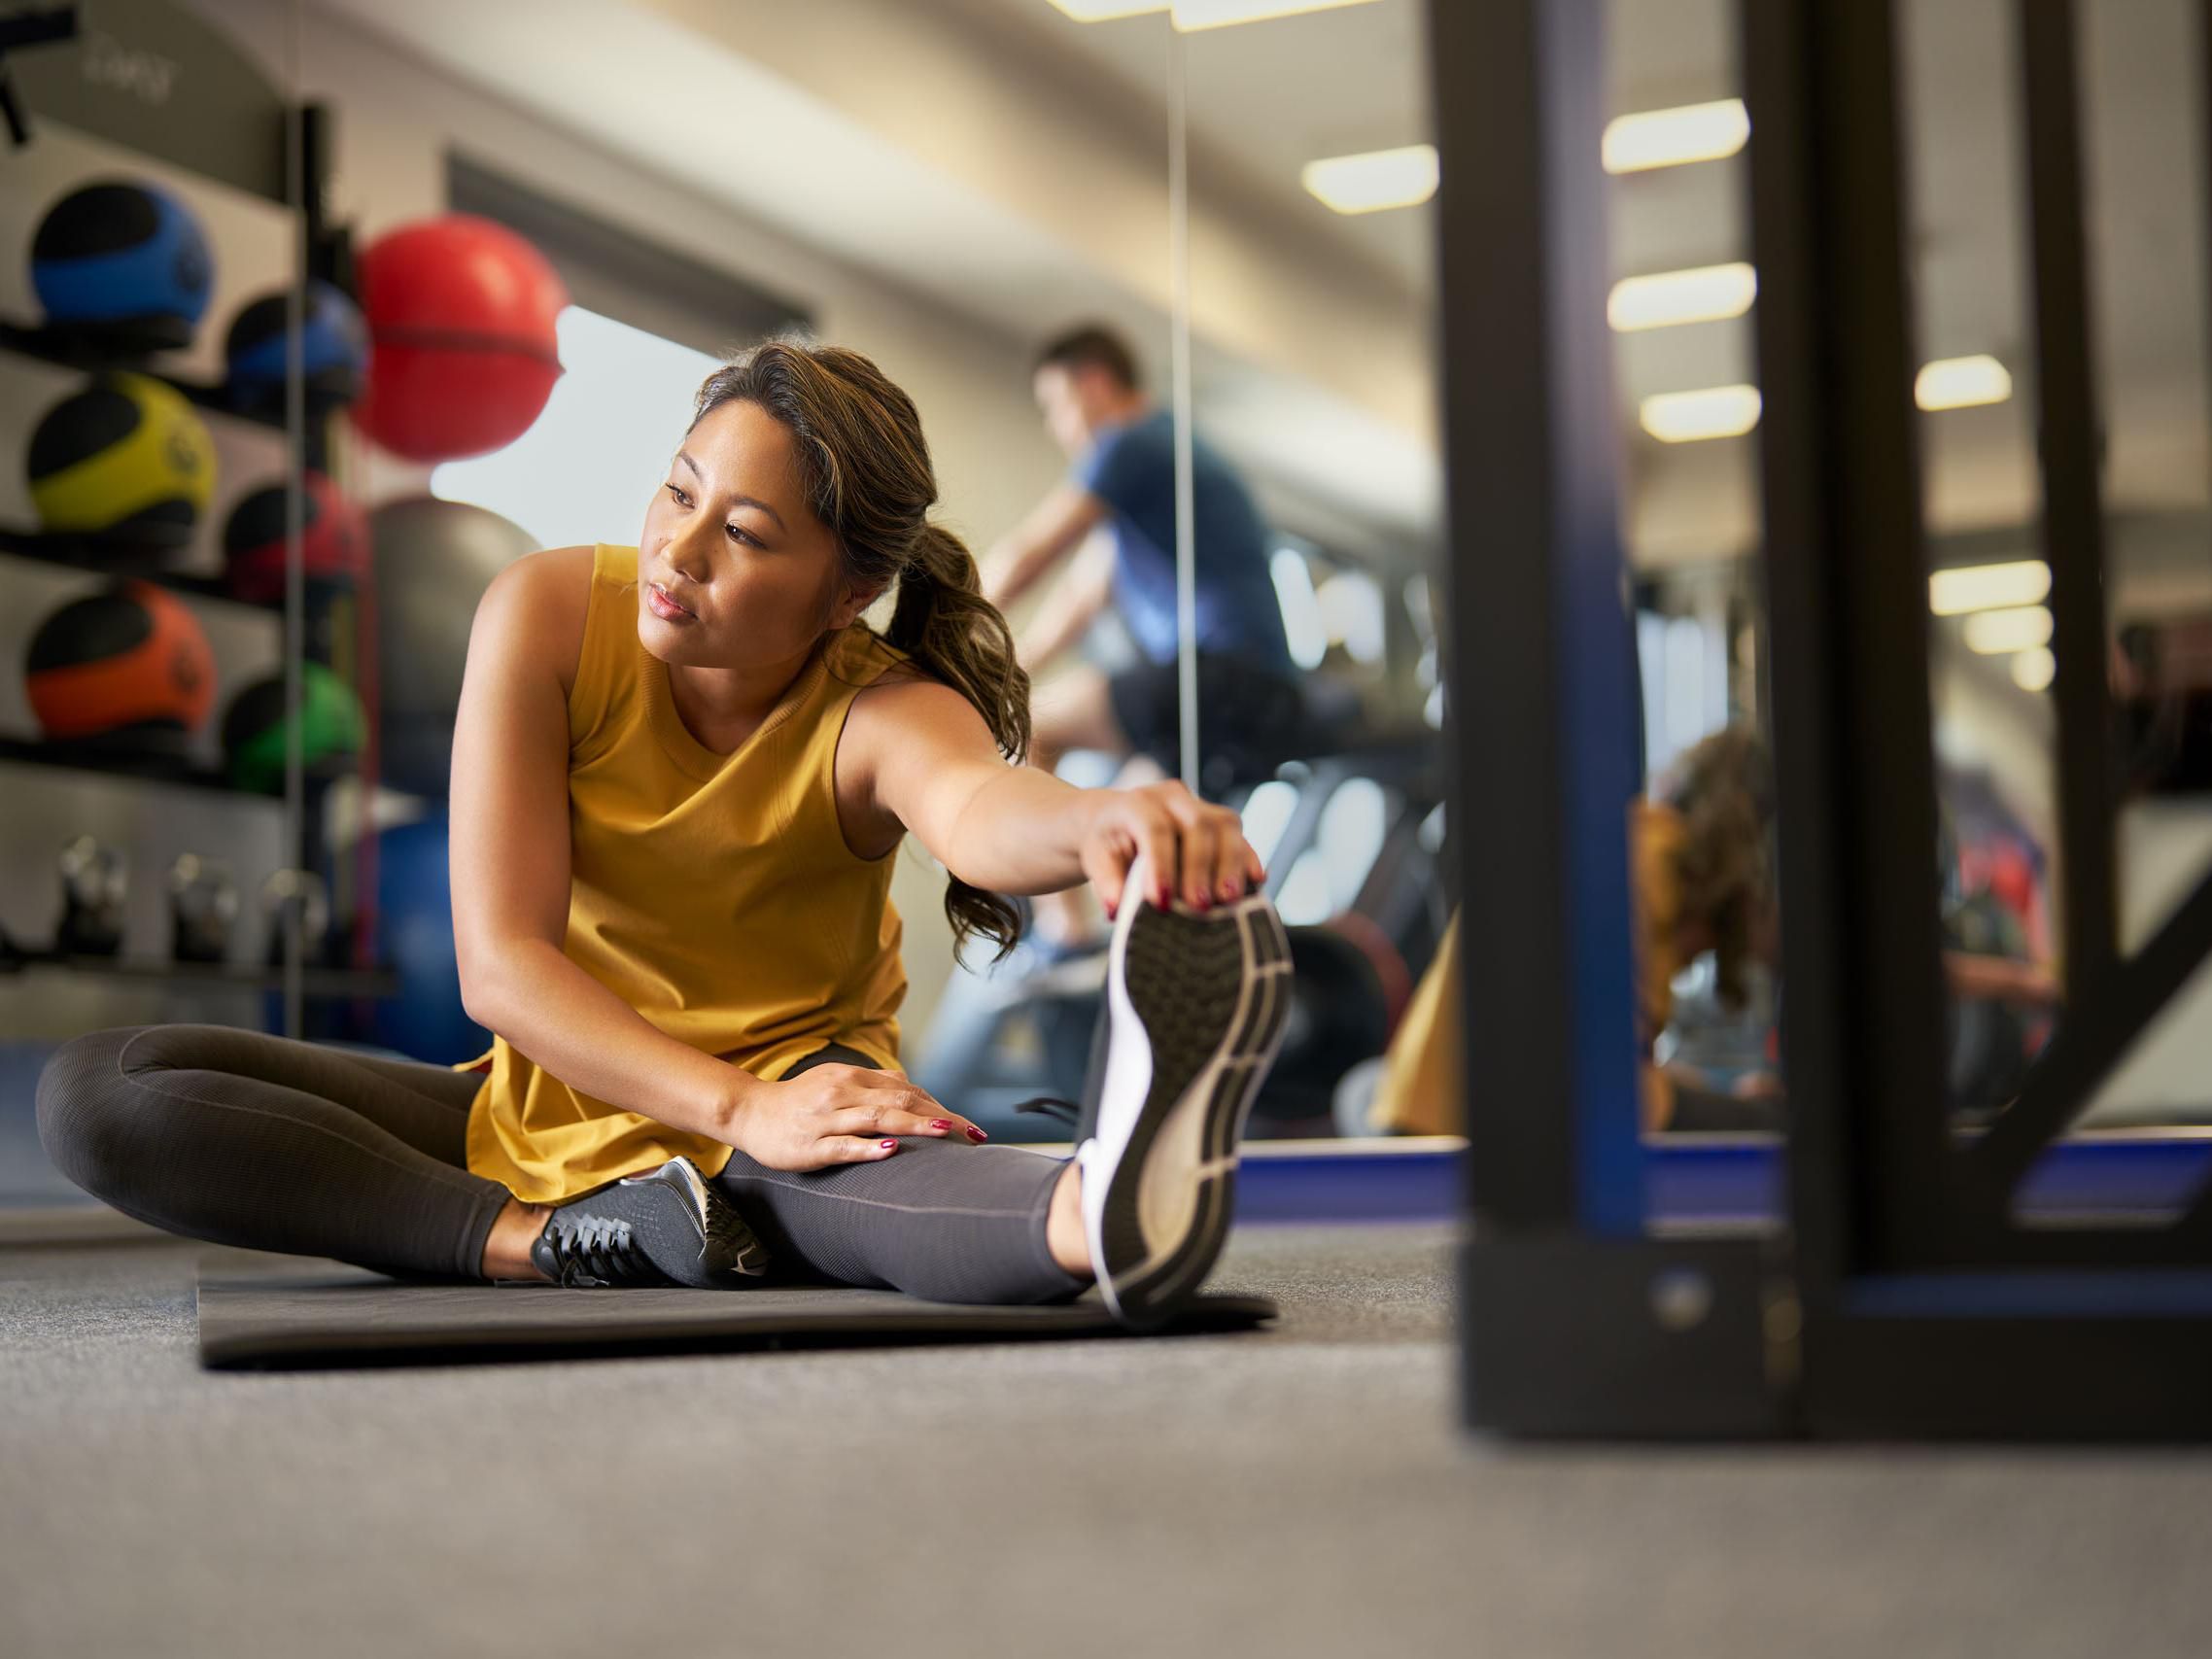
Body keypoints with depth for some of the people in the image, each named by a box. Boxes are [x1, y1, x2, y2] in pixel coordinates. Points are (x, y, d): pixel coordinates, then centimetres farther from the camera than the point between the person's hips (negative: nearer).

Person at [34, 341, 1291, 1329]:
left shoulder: (882, 713, -21)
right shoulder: (550, 616, -15)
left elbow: (979, 806, -48)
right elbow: (500, 962, -20)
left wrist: (1109, 820, -74)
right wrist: (742, 1106, -34)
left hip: (787, 1090, -4)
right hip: (549, 1108, 4)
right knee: (98, 1094, -16)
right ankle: (555, 1245, -30)